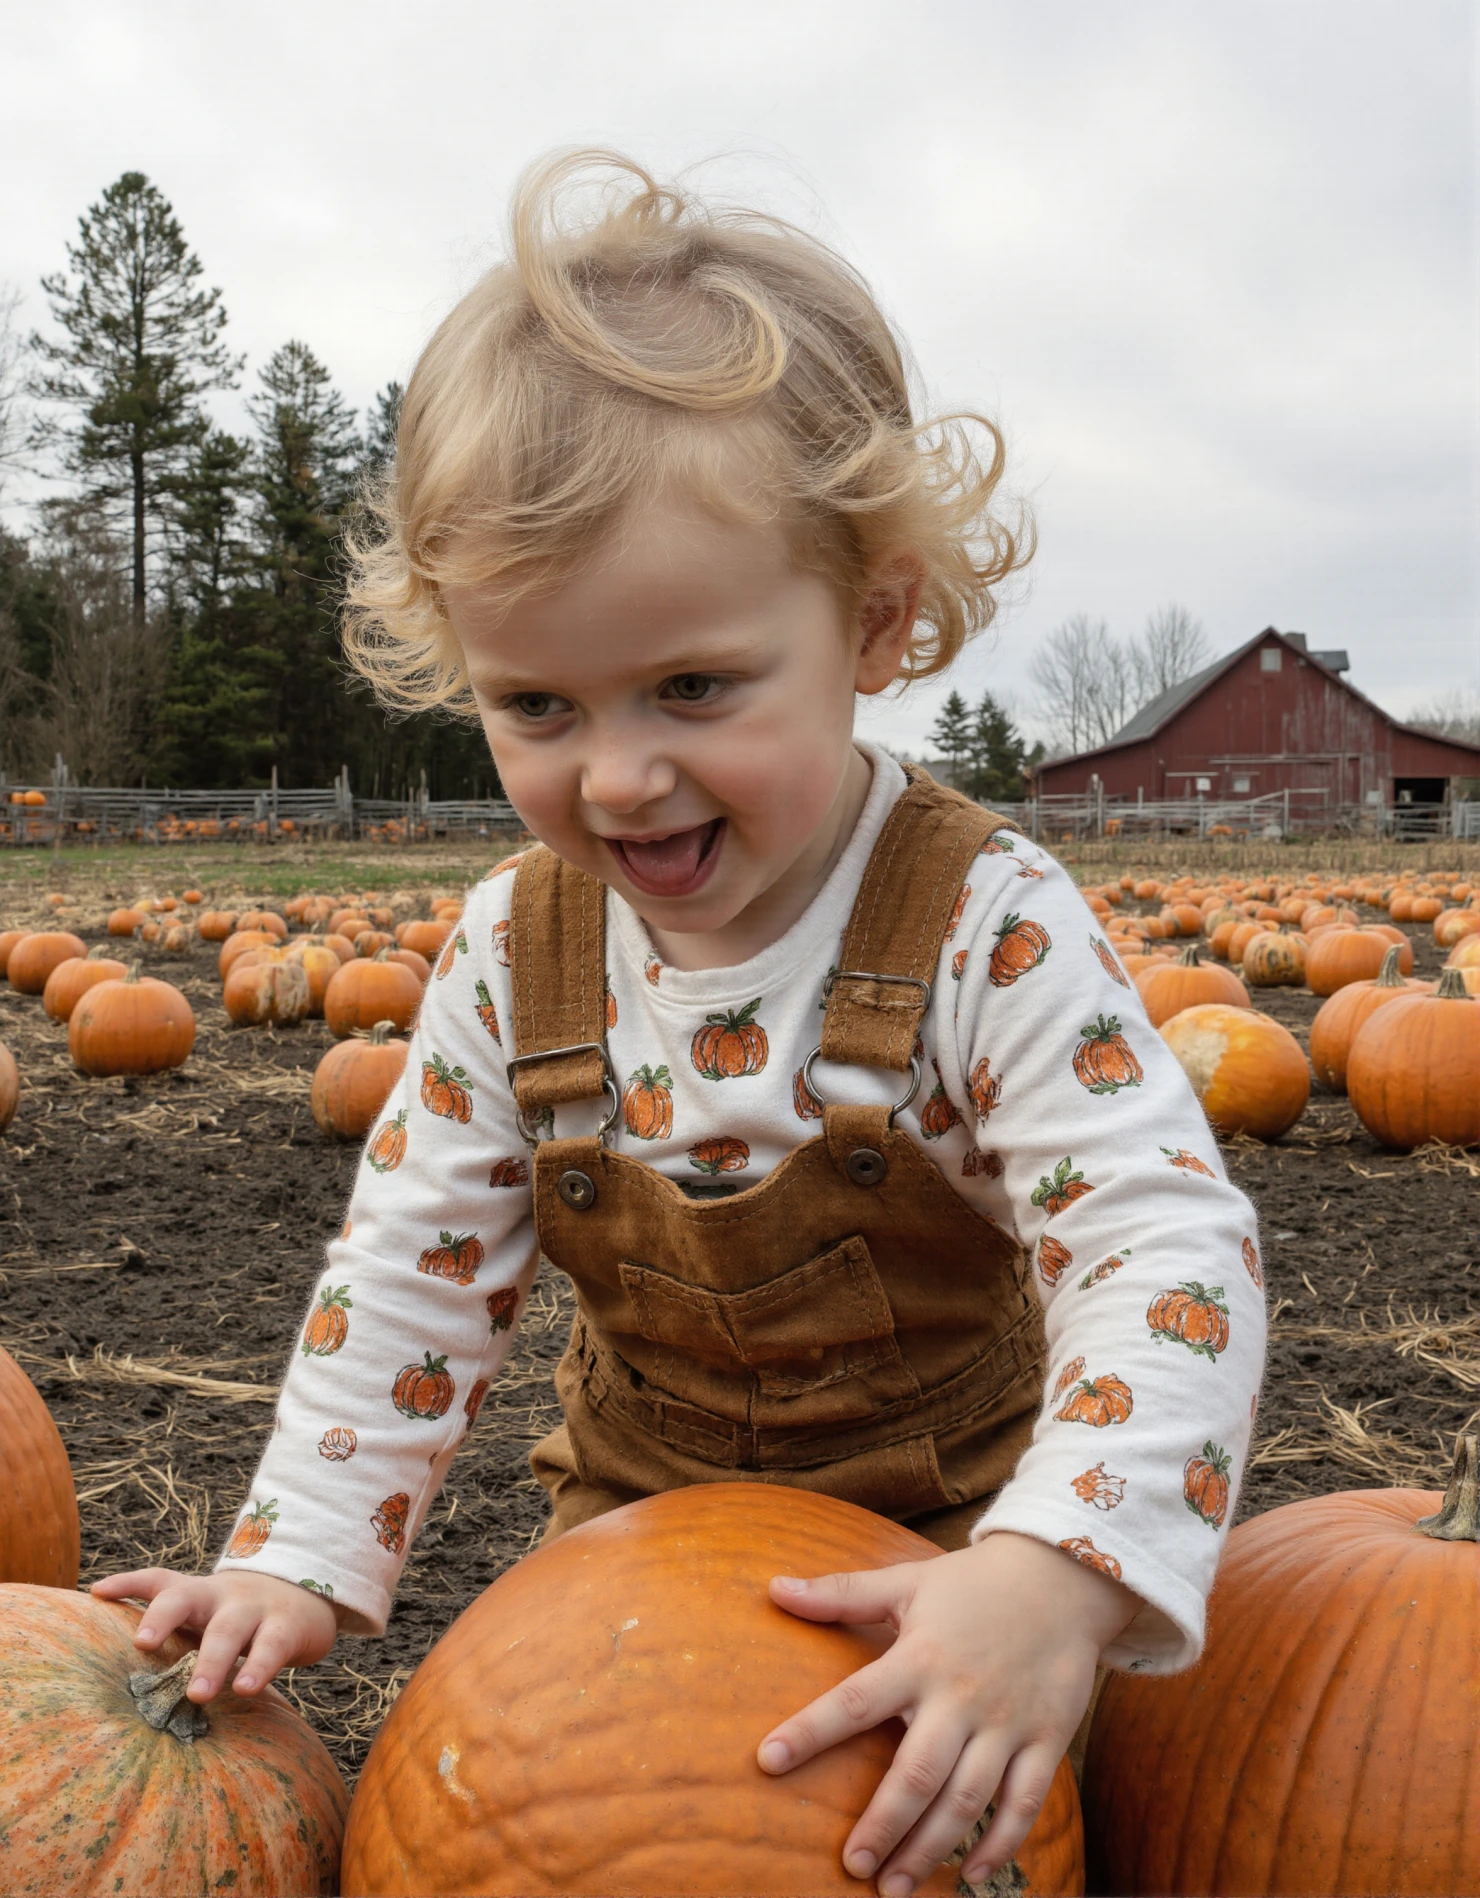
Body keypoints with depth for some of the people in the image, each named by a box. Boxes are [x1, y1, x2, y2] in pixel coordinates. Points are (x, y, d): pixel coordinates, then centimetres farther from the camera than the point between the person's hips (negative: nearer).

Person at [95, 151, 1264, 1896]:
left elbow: (1167, 1246, -31)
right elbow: (412, 1267, -5)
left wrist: (1059, 1575, -46)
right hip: (638, 1505, 3)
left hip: (944, 1526, -3)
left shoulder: (985, 930, -26)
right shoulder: (512, 952, -13)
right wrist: (297, 1556, -11)